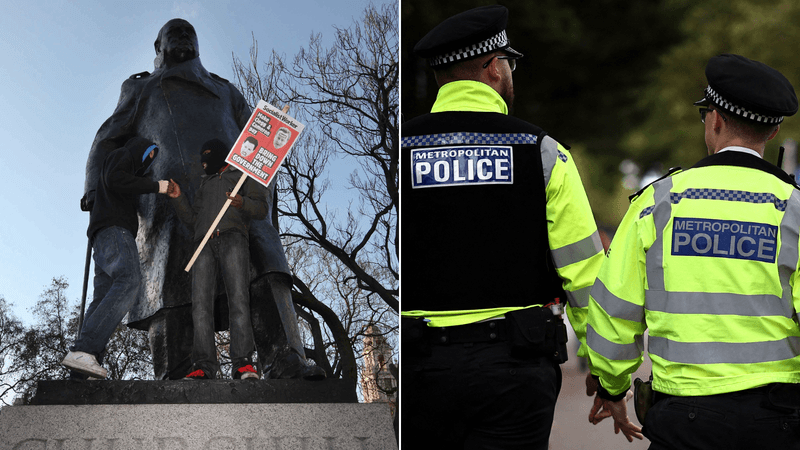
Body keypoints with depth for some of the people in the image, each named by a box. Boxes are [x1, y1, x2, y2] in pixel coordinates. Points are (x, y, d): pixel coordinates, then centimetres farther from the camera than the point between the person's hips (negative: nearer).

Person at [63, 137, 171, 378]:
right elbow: (114, 180, -8)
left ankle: (80, 373, -25)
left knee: (104, 298, -7)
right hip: (113, 230, -10)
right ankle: (83, 350, -48)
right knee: (128, 281, -30)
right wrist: (155, 186, -3)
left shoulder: (129, 170, 39)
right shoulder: (122, 155, 12)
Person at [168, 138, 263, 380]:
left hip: (232, 239, -4)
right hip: (205, 244, 5)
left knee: (238, 298, -21)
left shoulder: (243, 175, 22)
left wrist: (242, 203, -12)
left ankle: (242, 363, -31)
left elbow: (261, 209, 8)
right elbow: (193, 219, 29)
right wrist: (178, 199, 15)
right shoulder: (205, 185, 38)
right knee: (200, 301, -14)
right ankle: (204, 365, -23)